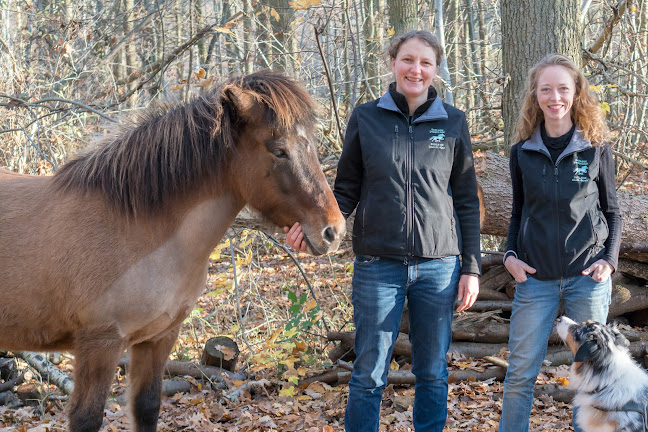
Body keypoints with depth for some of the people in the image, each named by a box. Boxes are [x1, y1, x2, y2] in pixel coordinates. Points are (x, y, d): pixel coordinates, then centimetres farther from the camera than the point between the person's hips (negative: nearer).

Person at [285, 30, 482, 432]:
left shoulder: (453, 123, 3)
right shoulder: (366, 118, 1)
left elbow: (467, 200, 6)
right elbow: (347, 190, 5)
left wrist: (471, 267, 2)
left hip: (439, 265, 1)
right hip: (378, 265, -1)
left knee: (433, 372, 10)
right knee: (369, 375, 4)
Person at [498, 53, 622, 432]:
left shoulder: (597, 149, 1)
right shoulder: (523, 152, 5)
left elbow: (611, 210, 7)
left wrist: (610, 258, -6)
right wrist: (510, 254, -2)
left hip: (587, 274, -1)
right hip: (536, 277, 1)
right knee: (520, 374, 2)